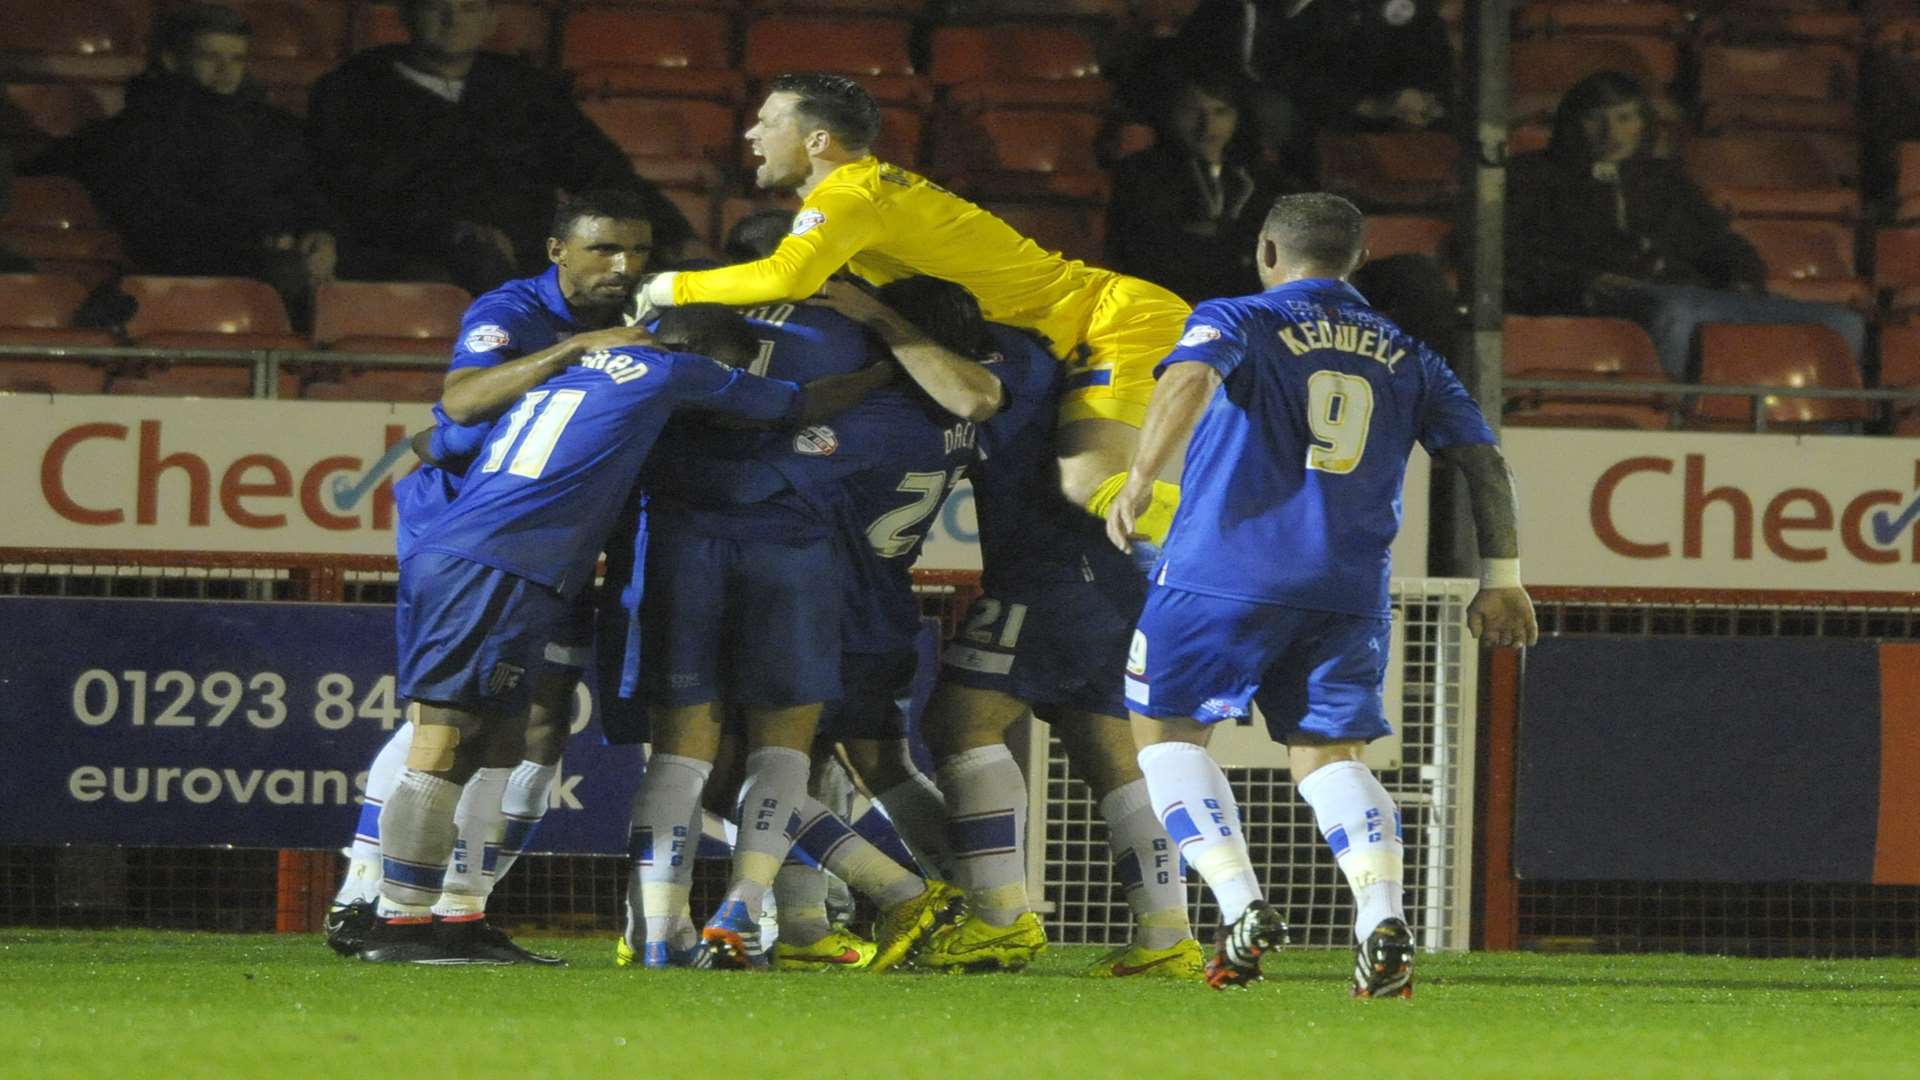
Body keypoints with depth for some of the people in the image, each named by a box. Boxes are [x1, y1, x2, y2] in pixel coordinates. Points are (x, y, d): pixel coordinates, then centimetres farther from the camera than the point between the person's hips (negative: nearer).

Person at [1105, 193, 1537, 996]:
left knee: (1166, 729, 13)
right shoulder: (1408, 357, 18)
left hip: (1226, 573, -4)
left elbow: (1192, 380, -17)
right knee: (1329, 753, 9)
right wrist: (1501, 581, 14)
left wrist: (1142, 476, -27)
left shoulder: (1236, 320, 5)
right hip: (1349, 590, 4)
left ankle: (1242, 909, -5)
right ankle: (1383, 916, -18)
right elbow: (1481, 457, 11)